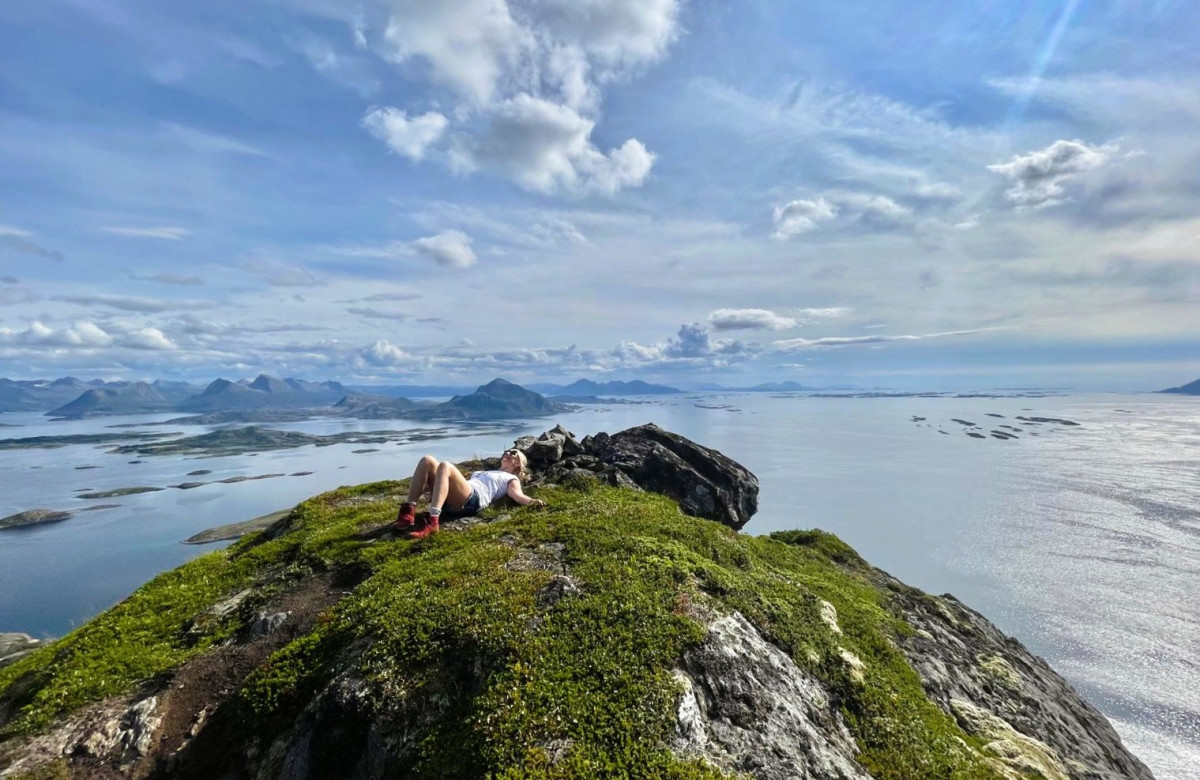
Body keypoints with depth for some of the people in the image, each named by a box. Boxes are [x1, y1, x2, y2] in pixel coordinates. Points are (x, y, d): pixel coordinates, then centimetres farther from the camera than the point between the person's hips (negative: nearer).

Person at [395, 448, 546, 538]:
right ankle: (408, 512, -21)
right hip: (450, 500, 7)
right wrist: (429, 487, 31)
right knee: (427, 460, -11)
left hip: (471, 500, -7)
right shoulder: (484, 472, 44)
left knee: (444, 465, -30)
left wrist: (532, 501, -24)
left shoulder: (511, 479, 22)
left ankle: (432, 522, -41)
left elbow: (518, 494, 1)